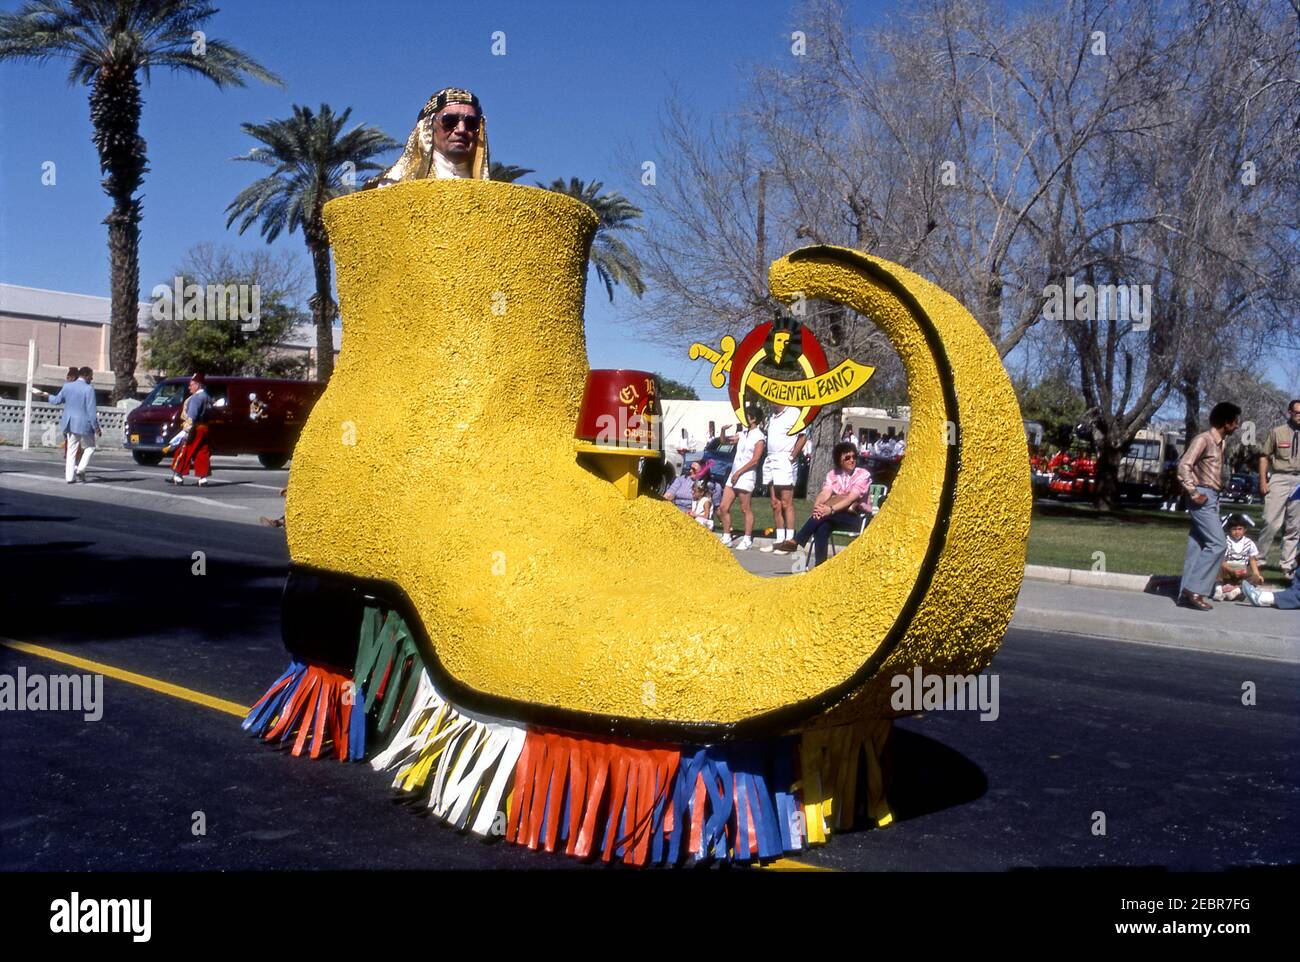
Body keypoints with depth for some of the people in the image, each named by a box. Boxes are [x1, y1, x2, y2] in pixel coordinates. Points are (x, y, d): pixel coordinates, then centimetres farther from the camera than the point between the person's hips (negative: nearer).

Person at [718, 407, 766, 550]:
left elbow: (754, 460, -14)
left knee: (746, 510, -3)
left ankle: (747, 541, 4)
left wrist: (738, 473, -14)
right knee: (723, 507, 6)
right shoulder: (743, 433, 15)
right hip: (733, 475, 8)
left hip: (746, 476, -8)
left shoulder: (759, 437, -8)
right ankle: (726, 538, 13)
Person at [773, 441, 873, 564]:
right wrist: (817, 506, -33)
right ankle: (819, 565, -35)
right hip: (838, 517, 4)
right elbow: (824, 494, -8)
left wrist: (831, 509, -37)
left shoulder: (863, 474, -6)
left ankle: (794, 543, -30)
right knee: (822, 526, -31)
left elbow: (851, 498, -21)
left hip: (858, 518, -4)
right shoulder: (832, 474, 8)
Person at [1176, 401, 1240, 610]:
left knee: (1198, 545, 6)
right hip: (1203, 498, -9)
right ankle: (1194, 589, -14)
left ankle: (1186, 593, 7)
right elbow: (1184, 466, -19)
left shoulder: (1220, 442, 16)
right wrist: (1194, 494, -19)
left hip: (1212, 498, 9)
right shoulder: (1203, 439, -11)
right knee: (1217, 543, -14)